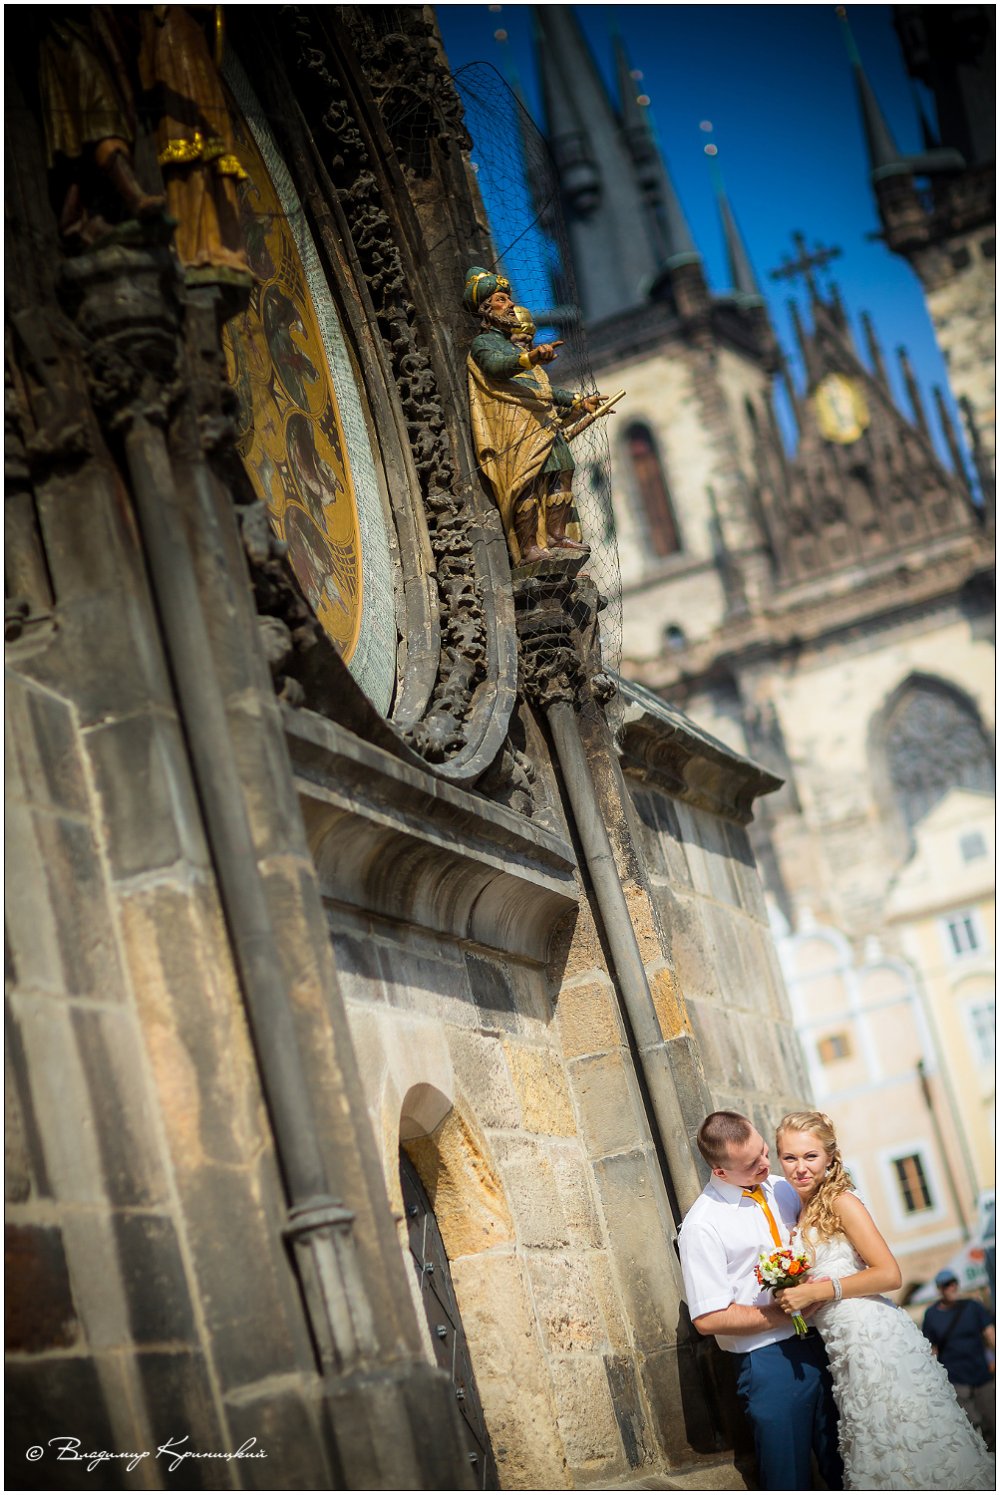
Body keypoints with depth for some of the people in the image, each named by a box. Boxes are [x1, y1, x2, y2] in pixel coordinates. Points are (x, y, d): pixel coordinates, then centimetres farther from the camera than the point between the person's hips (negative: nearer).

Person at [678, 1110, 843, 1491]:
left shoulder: (782, 1190, 4)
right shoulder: (702, 1225, -14)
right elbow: (708, 1319, -15)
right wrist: (785, 1313, -15)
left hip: (822, 1345, 6)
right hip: (770, 1360, -6)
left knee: (845, 1470, 16)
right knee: (790, 1478, 6)